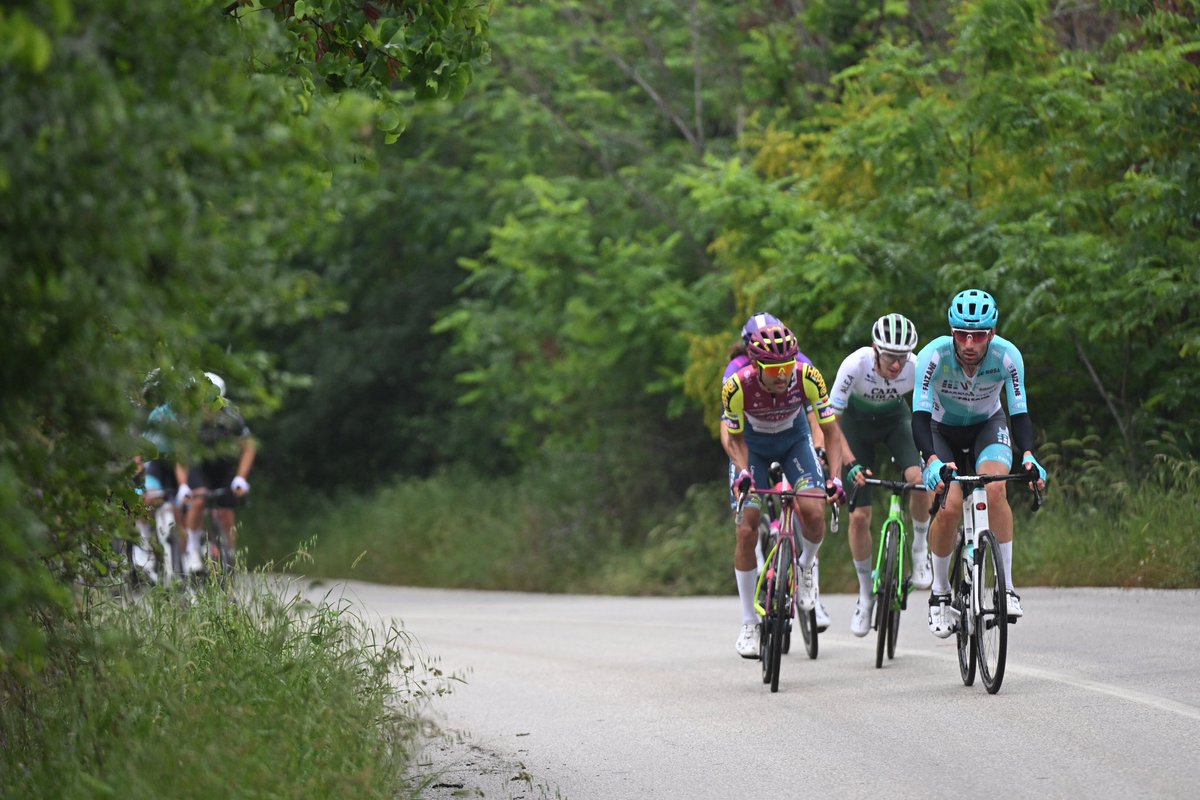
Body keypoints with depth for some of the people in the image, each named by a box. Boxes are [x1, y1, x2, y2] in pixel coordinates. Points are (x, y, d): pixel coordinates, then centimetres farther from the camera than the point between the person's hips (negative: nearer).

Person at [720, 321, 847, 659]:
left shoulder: (808, 377, -32)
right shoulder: (737, 386, -33)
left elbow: (831, 429, -20)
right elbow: (734, 438, -15)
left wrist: (835, 477, -31)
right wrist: (743, 472, -32)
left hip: (794, 439, 0)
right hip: (753, 444, 0)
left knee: (813, 512, -23)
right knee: (746, 529, -11)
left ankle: (806, 566, 12)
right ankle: (748, 624, 1)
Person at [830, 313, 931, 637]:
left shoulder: (918, 368, -29)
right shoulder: (855, 365, -34)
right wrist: (851, 465, -39)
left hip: (895, 418, 1)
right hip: (856, 421, -1)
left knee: (920, 479, -29)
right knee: (859, 515, -8)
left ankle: (920, 548, -2)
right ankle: (865, 593, 12)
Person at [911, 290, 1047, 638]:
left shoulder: (1007, 356, -28)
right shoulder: (934, 355, -32)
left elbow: (1019, 413, -24)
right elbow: (920, 417, -35)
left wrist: (1028, 456, -43)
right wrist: (933, 461, -52)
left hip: (988, 426, 1)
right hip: (942, 429, -1)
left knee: (995, 489, -28)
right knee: (949, 507, -22)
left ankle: (1007, 586, -20)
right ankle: (940, 593, 0)